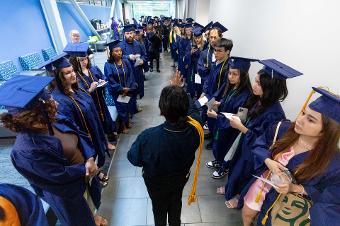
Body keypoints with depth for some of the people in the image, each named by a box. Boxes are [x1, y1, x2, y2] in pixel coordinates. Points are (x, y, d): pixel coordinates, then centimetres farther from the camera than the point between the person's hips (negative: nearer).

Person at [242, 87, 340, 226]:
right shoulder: (284, 129, -21)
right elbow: (258, 145, -6)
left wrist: (294, 188, -26)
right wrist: (268, 161, -25)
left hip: (287, 201, -2)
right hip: (262, 182, 3)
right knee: (246, 214, 24)